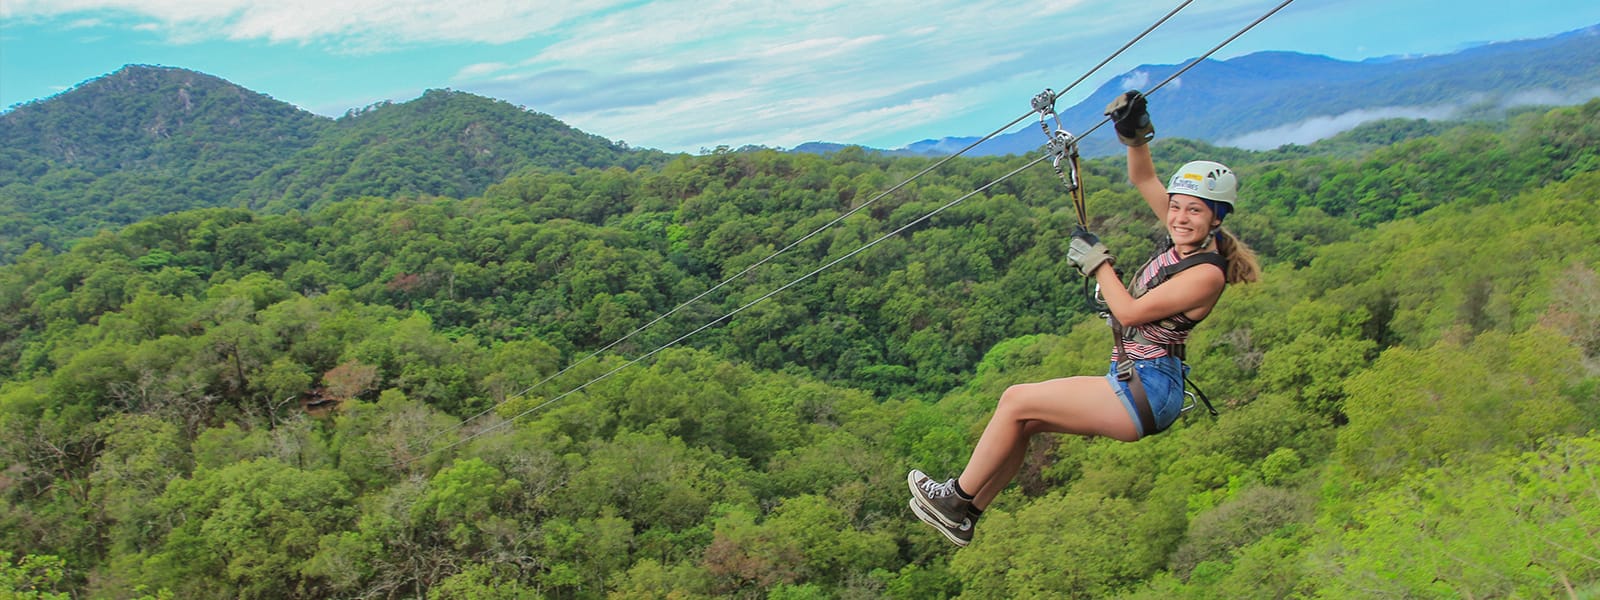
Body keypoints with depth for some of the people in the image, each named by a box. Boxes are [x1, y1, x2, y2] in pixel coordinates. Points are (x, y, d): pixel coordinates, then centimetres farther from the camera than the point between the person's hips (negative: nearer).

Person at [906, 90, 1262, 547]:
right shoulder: (1187, 240, 8)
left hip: (1147, 391, -10)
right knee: (1023, 421, 9)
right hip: (1136, 387, 10)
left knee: (1016, 401, -9)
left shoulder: (1207, 273, -17)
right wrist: (1136, 135, -1)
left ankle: (958, 498, 5)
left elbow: (1130, 311, -19)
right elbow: (1143, 179, 15)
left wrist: (1097, 262, -8)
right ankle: (963, 518, 15)